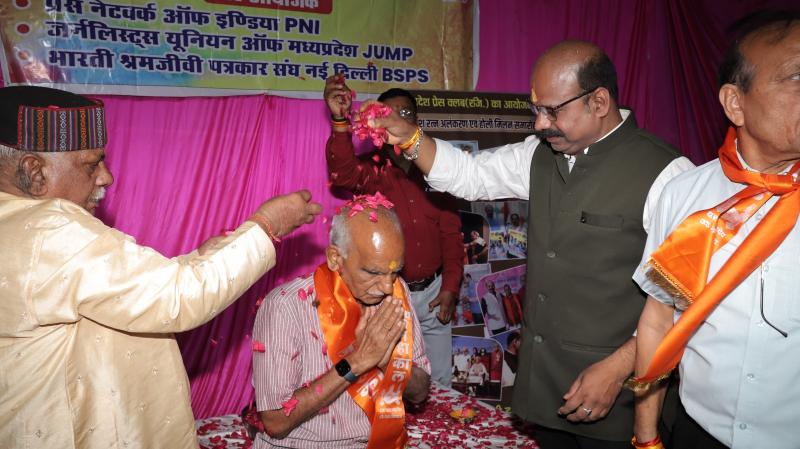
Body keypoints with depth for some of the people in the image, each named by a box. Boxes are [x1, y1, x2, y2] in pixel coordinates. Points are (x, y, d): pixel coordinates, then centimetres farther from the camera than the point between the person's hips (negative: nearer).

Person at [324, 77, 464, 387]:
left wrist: (450, 287, 0)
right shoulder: (372, 167, -5)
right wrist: (340, 120, -46)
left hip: (432, 291, 3)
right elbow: (343, 173, -30)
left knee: (439, 381, 16)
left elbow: (451, 232, 5)